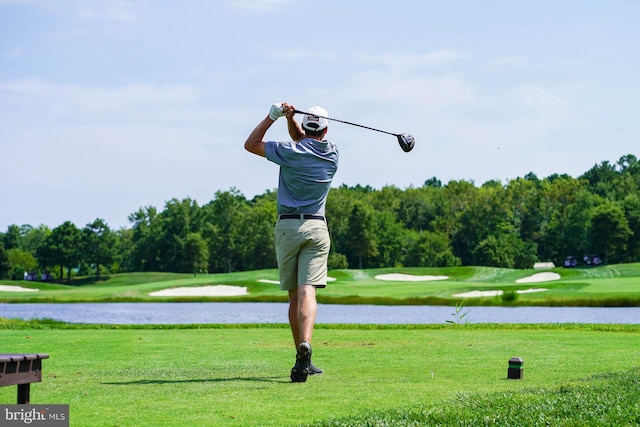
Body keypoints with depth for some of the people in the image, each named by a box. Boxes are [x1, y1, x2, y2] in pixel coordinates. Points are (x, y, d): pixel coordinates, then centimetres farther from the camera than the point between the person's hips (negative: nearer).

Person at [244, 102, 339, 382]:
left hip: (287, 226, -1)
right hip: (317, 227, 1)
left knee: (294, 295, 9)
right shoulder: (332, 154, 6)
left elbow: (250, 144, 6)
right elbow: (302, 138, 22)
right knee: (307, 291, -12)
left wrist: (273, 116, 5)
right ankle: (305, 343, -37)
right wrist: (290, 117, 4)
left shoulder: (291, 152, -6)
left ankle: (302, 359, 12)